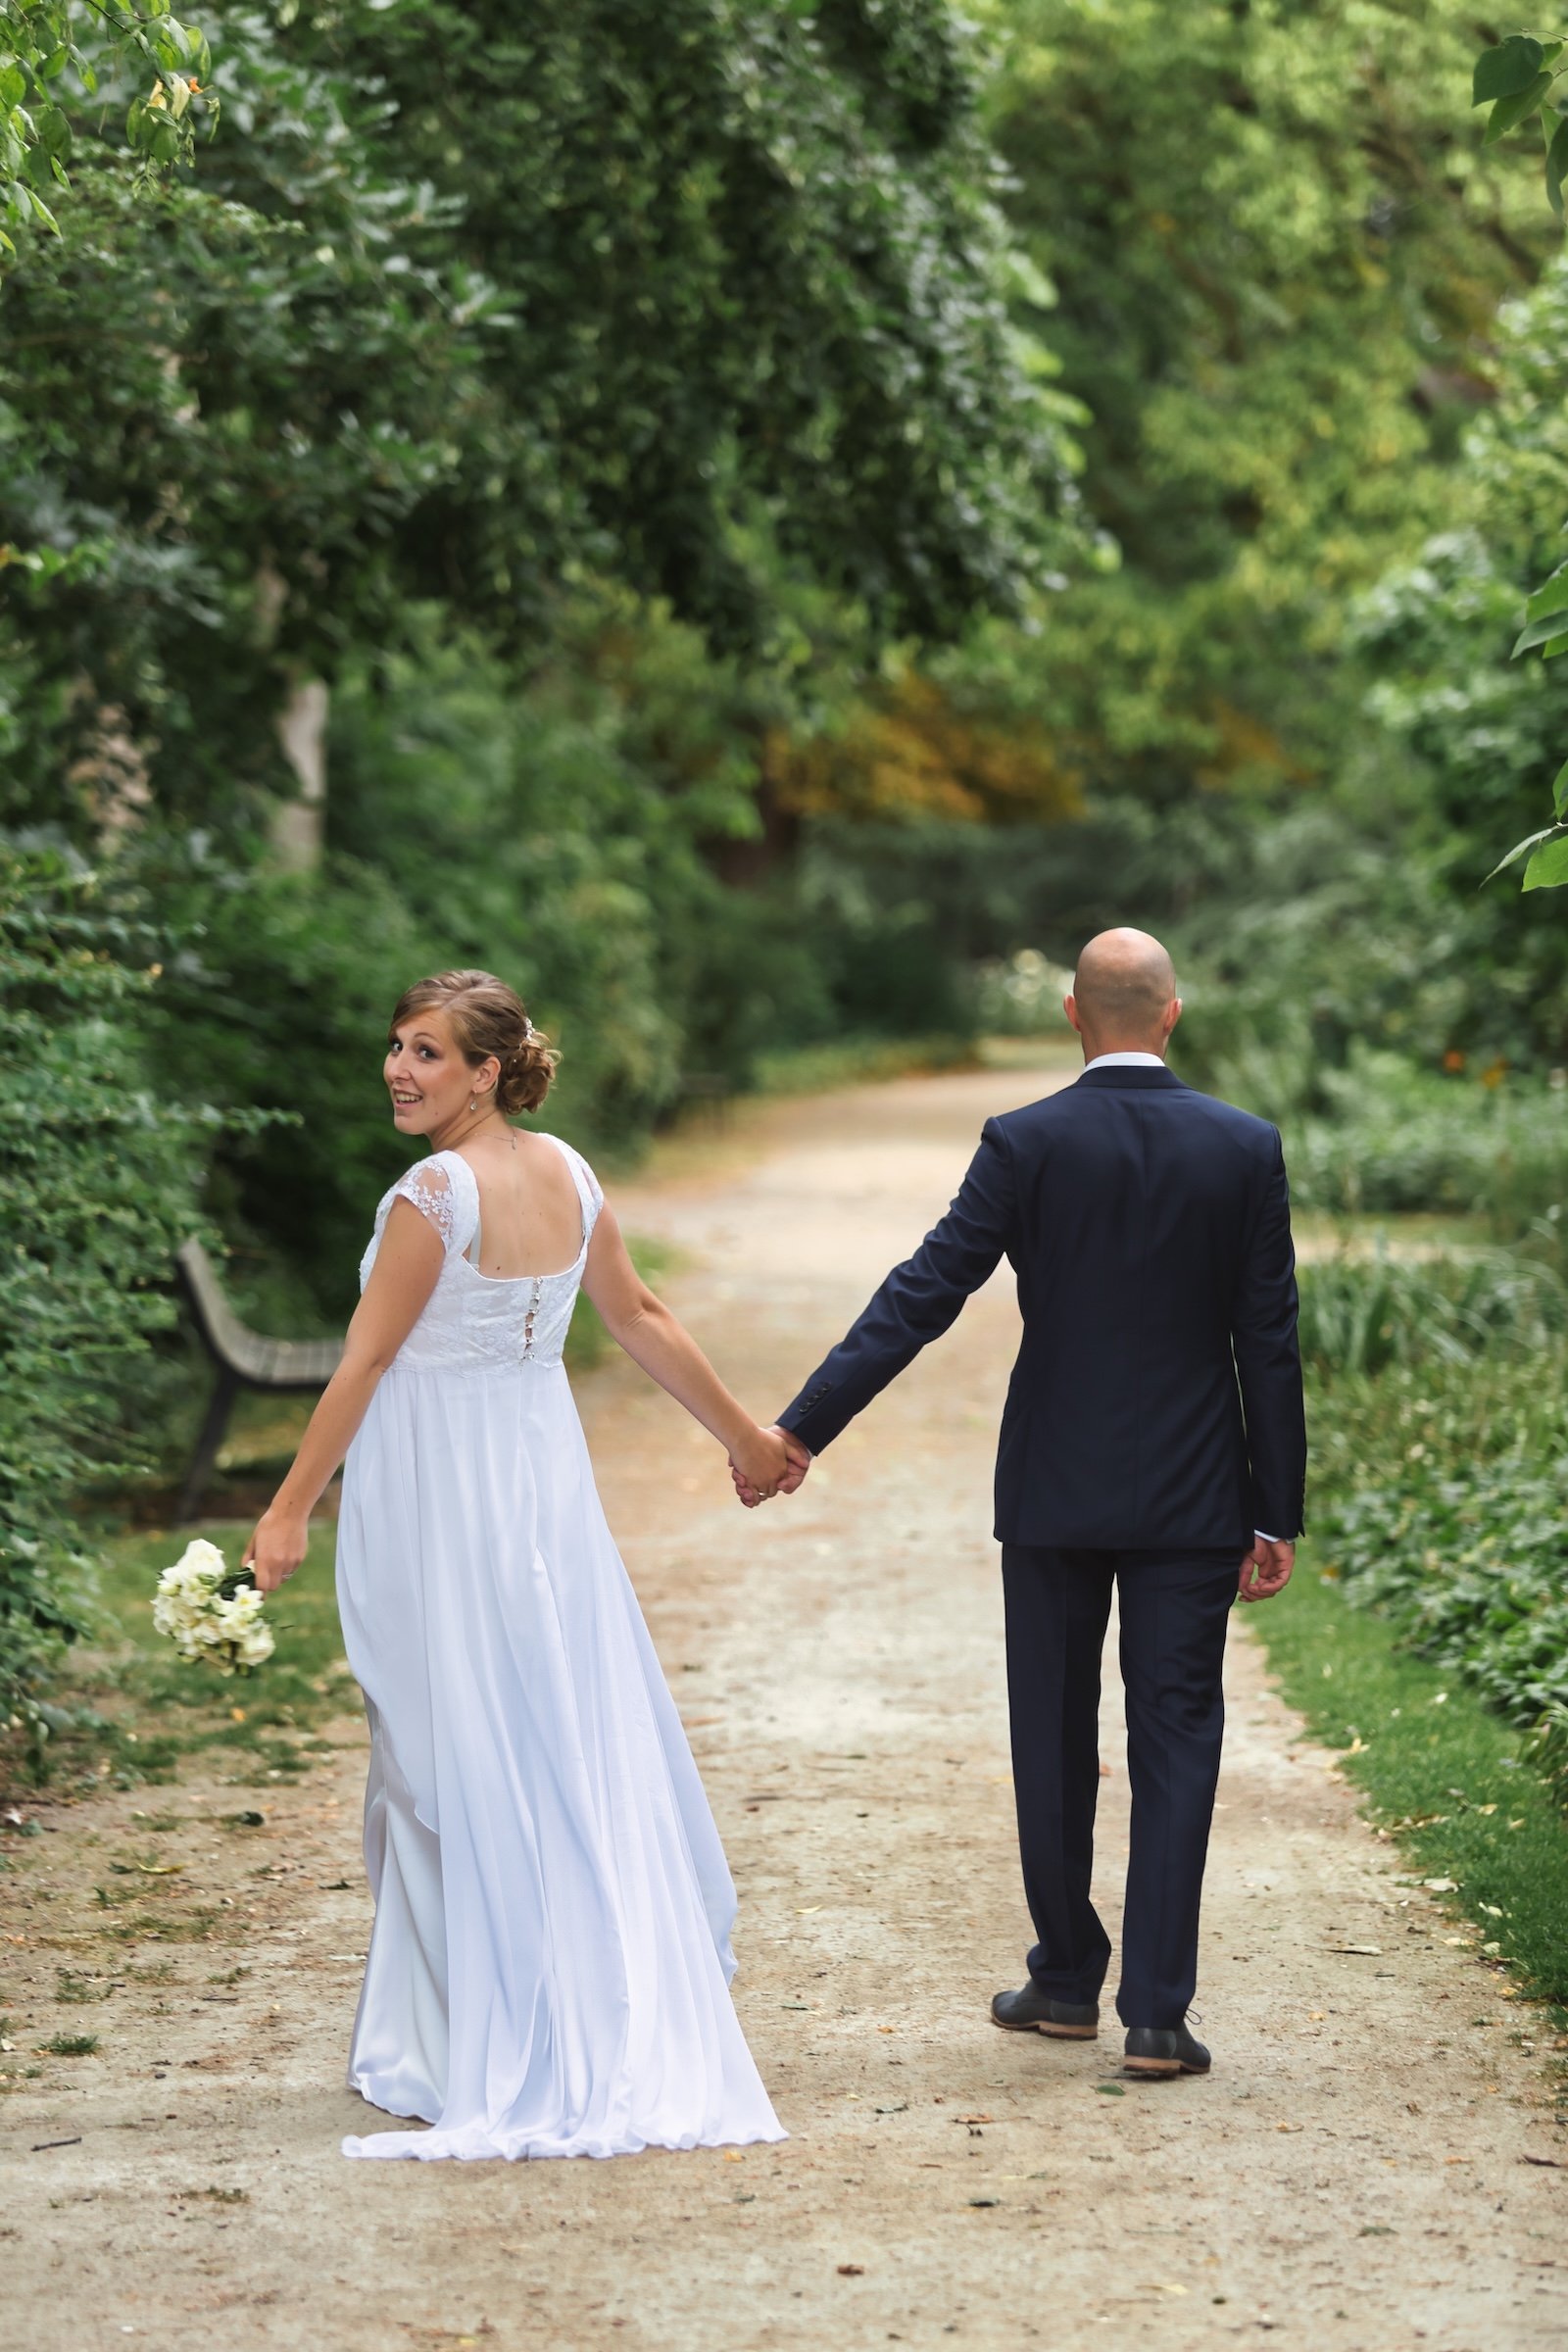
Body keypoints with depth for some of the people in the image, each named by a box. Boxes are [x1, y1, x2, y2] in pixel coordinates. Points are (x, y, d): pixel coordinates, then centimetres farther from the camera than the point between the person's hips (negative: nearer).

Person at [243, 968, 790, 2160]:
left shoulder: (436, 1194, -17)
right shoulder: (567, 1174, 5)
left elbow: (366, 1363, -15)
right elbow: (640, 1317, 12)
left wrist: (290, 1510, -9)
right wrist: (743, 1432, 24)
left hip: (439, 1495, -7)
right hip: (545, 1479, 7)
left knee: (459, 1767, 1)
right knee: (584, 1750, 12)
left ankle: (482, 2047, 8)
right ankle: (622, 2034, 18)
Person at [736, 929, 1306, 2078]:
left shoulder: (1025, 1144, -8)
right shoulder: (1247, 1149, -4)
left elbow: (922, 1295, -12)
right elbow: (1270, 1344, -3)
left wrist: (801, 1430, -10)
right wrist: (1277, 1514, 3)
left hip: (1054, 1489, 0)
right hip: (1194, 1496, 0)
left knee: (1054, 1740, 13)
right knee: (1176, 1743, 3)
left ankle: (1067, 1982, 24)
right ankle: (1158, 2012, -1)